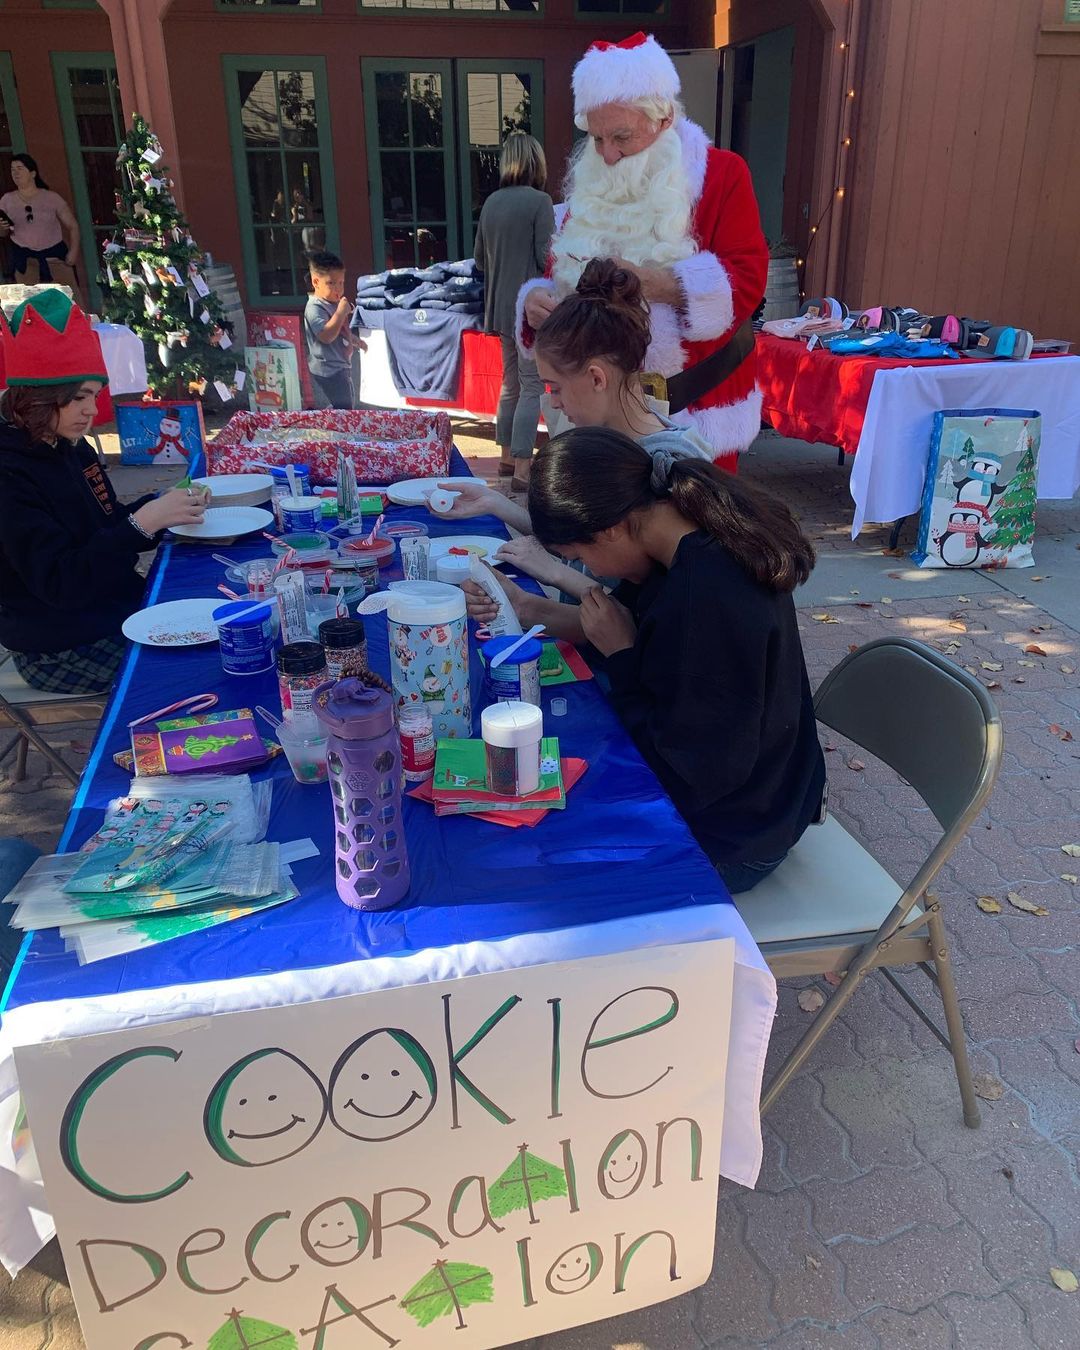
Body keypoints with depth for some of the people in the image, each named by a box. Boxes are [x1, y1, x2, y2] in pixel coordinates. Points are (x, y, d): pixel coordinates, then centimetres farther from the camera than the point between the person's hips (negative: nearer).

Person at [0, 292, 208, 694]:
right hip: (62, 651, -8)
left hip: (115, 608, 8)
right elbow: (61, 582, -27)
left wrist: (164, 506, -7)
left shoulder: (70, 449, 5)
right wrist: (143, 522, -34)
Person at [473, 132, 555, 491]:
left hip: (502, 306, 7)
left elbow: (479, 259, 15)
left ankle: (508, 457, 25)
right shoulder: (539, 201, -12)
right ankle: (522, 470, -8)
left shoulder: (492, 202, 9)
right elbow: (546, 259, -14)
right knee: (532, 387, -5)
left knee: (511, 382, 17)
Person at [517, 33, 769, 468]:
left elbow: (747, 277, -12)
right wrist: (536, 300, -11)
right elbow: (557, 276, 13)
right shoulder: (590, 187, 11)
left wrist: (663, 284, -25)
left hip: (697, 406, -3)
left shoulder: (722, 174, -2)